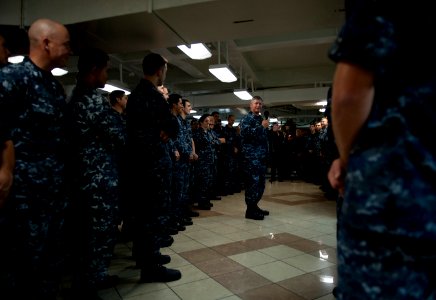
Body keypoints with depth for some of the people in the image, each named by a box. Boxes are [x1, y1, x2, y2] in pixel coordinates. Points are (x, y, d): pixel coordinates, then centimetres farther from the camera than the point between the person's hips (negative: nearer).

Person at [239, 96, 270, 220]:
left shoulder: (261, 119, 22)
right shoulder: (247, 118, -4)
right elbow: (246, 133, -22)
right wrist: (262, 127, -17)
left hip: (262, 155, 9)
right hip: (252, 155, -9)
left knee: (260, 182, 12)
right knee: (253, 182, -9)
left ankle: (254, 206, 23)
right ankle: (250, 210, -1)